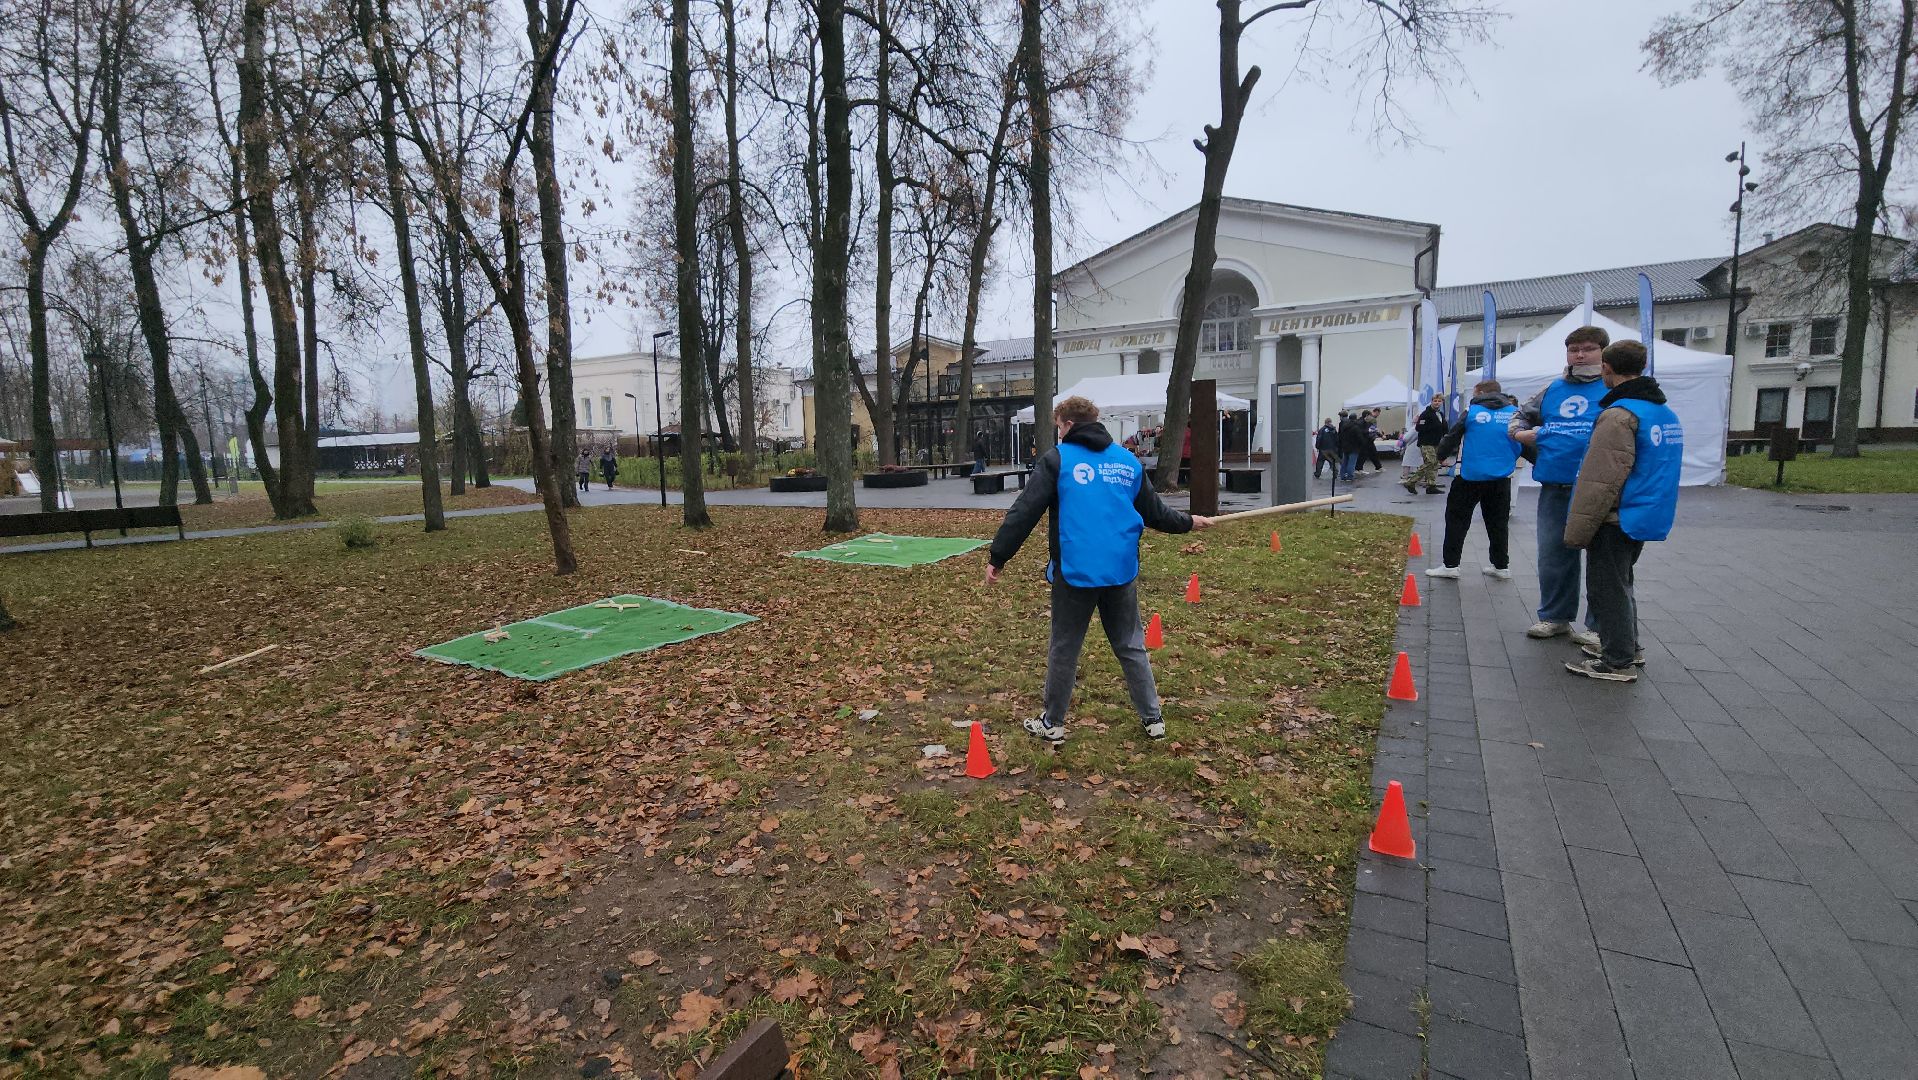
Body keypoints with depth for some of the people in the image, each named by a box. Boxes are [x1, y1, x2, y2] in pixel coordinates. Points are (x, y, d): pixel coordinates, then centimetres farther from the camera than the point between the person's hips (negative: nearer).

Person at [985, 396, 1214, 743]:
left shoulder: (1057, 459, -3)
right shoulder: (1128, 460, 10)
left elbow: (1024, 512, -9)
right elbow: (1154, 512, 15)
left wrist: (997, 558, -4)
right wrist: (1188, 521, 34)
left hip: (1075, 572, -3)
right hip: (1122, 571, 4)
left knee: (1063, 649, 9)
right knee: (1131, 646, 16)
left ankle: (1052, 723, 20)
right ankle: (1153, 718, 22)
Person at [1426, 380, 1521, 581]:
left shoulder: (1472, 411, -4)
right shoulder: (1514, 412, 4)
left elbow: (1452, 437, 0)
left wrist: (1440, 455, 16)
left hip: (1470, 475, -3)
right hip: (1501, 477, 3)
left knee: (1457, 519, 4)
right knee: (1498, 522, 13)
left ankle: (1450, 565, 2)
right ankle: (1501, 566, 19)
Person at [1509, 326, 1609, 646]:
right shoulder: (1552, 389, 16)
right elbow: (1521, 414, 28)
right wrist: (1520, 432, 8)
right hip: (1554, 488, 5)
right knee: (1553, 553, 12)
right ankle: (1554, 616, 26)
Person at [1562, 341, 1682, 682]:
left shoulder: (1618, 414, -19)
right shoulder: (1667, 413, 12)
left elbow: (1600, 481, -23)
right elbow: (1661, 471, 22)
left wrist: (1577, 531, -18)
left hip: (1616, 520, -9)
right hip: (1645, 517, 9)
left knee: (1607, 588, 0)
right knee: (1619, 583, 22)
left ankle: (1618, 662, 7)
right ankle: (1627, 647, 33)